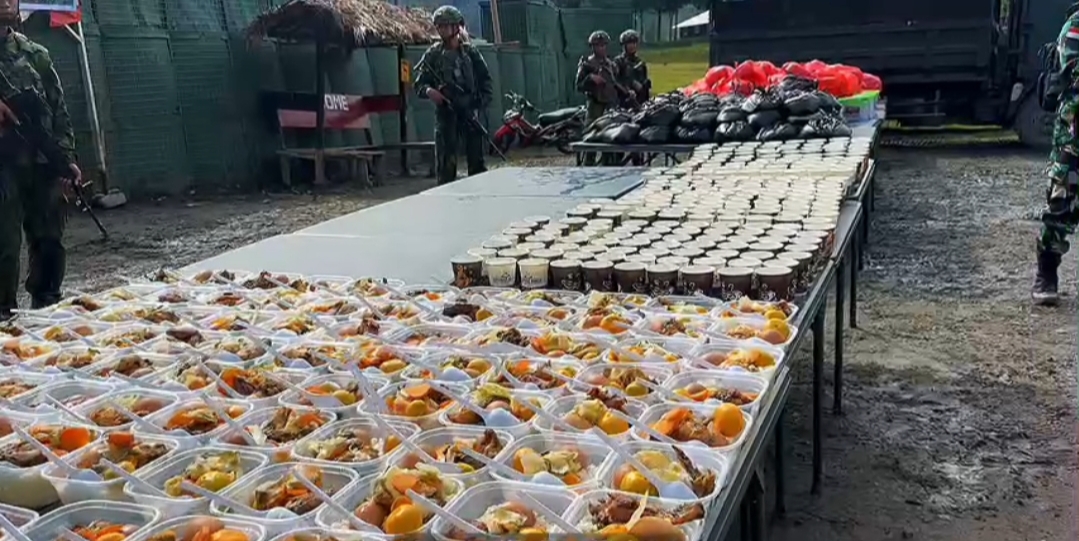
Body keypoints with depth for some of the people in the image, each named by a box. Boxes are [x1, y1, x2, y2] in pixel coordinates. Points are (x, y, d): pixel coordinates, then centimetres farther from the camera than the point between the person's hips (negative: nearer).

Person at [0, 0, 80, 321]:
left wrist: (67, 157, 4)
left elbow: (58, 110, 13)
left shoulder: (36, 54, 14)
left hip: (43, 162, 3)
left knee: (49, 241, 8)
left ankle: (47, 309, 21)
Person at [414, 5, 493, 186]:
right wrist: (428, 91, -20)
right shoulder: (433, 54, 3)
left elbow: (485, 78, 10)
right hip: (445, 112, -1)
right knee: (446, 161, -2)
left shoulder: (470, 51, 6)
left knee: (477, 159, 4)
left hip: (469, 110, 1)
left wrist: (484, 99, -5)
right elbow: (419, 84, 2)